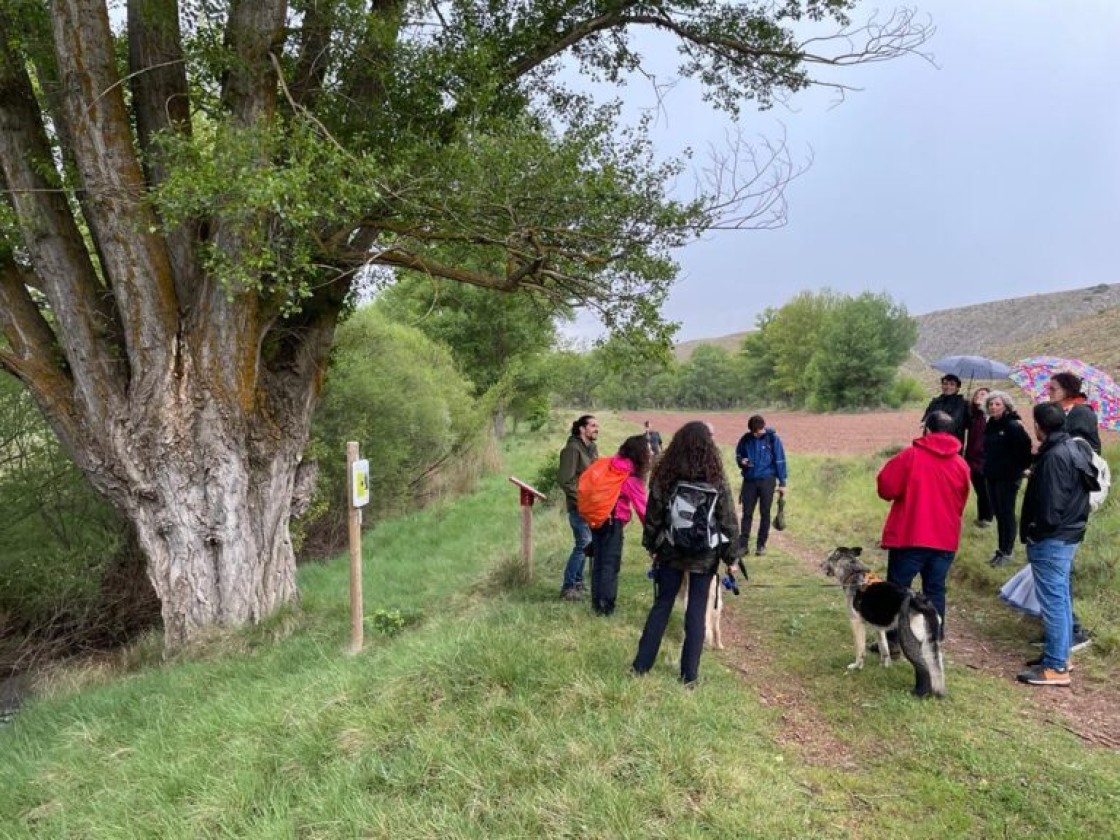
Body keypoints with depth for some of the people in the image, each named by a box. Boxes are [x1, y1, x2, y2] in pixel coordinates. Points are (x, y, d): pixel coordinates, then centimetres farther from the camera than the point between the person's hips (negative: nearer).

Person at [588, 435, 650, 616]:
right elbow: (642, 507, -10)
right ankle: (605, 605, 1)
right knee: (611, 564, 1)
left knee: (598, 561, 13)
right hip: (613, 520, -6)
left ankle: (597, 603, 19)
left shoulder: (608, 465, 8)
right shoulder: (632, 476, -10)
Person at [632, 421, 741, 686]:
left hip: (671, 551, 2)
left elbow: (653, 515, 1)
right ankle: (689, 673, 14)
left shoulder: (664, 476, -7)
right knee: (697, 610, 8)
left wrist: (651, 546, 13)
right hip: (705, 555, -2)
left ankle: (641, 665, 19)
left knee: (662, 605, 13)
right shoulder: (716, 480, -11)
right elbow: (728, 521, -6)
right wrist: (731, 556, 3)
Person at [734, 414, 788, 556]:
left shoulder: (773, 438, -6)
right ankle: (743, 544, 7)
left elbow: (780, 461, -3)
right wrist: (741, 461, -10)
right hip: (749, 480, 2)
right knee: (747, 513, 3)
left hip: (767, 480, -2)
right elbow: (738, 454, 14)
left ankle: (761, 544, 13)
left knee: (765, 513, 5)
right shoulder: (745, 439, 0)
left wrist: (782, 482, -4)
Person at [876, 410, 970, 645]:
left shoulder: (911, 455, -9)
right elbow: (961, 503, 14)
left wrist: (906, 493, 12)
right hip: (945, 539, 4)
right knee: (935, 591, 12)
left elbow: (887, 488, -9)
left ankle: (891, 641, 10)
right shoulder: (961, 464, 4)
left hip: (909, 537, -4)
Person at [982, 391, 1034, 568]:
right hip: (992, 476, 7)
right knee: (998, 514, 13)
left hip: (1008, 477, -7)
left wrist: (1021, 467, -12)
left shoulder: (1013, 426, -15)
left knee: (1006, 514, 0)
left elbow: (1025, 448, -20)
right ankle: (1000, 549, 21)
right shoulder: (991, 425, 10)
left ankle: (1006, 552, 10)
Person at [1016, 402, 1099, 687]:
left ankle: (1056, 667, 1)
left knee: (1053, 601, -5)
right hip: (1069, 535, 10)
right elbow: (1082, 488, 18)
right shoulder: (1074, 448, 9)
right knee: (1060, 597, 17)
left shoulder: (1055, 456, -22)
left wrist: (1036, 533, -9)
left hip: (1052, 539, -10)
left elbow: (1050, 506, -23)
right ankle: (1061, 654, 28)